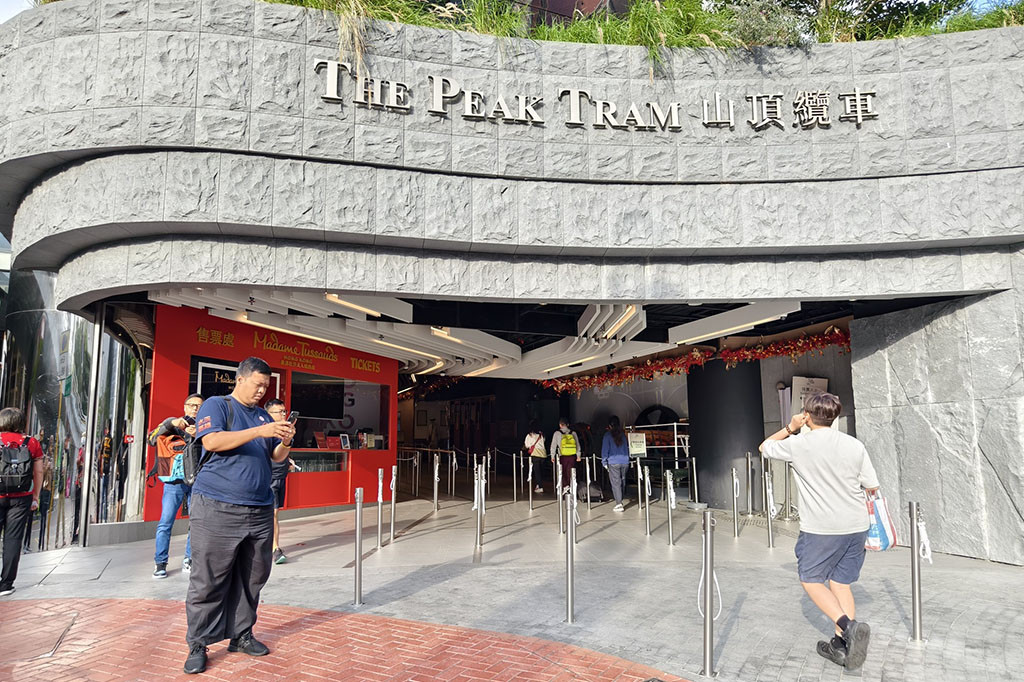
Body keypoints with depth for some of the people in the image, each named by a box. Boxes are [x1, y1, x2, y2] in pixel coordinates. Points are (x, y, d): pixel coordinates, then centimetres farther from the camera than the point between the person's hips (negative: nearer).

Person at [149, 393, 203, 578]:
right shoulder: (172, 425, 14)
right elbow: (153, 439, -2)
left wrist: (197, 436, -19)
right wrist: (170, 423, -15)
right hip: (174, 481, -1)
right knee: (165, 522, -4)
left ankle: (189, 560, 12)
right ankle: (160, 563, 5)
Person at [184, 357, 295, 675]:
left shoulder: (264, 415, 17)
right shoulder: (216, 405, 1)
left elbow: (276, 457, 16)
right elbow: (212, 441, -16)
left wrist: (285, 442, -7)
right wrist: (259, 431, -23)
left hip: (260, 511, 6)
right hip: (216, 508, -6)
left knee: (252, 578, 9)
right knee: (208, 580, -1)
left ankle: (241, 635, 21)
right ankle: (198, 644, 10)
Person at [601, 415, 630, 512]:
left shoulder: (608, 435, -3)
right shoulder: (623, 434, 10)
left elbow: (605, 449, -4)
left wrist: (604, 462, 1)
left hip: (613, 462, -4)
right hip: (625, 461, 5)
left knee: (615, 482, -3)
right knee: (622, 481, 16)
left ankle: (619, 504, -9)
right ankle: (620, 500, 28)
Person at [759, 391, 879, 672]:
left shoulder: (798, 445, -9)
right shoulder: (855, 445, -2)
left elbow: (765, 447, 9)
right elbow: (872, 487, 4)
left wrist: (789, 429, 13)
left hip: (821, 528, -4)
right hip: (856, 526, 4)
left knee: (811, 579, 12)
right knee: (841, 583, 15)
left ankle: (848, 626, -9)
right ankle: (841, 646, 16)